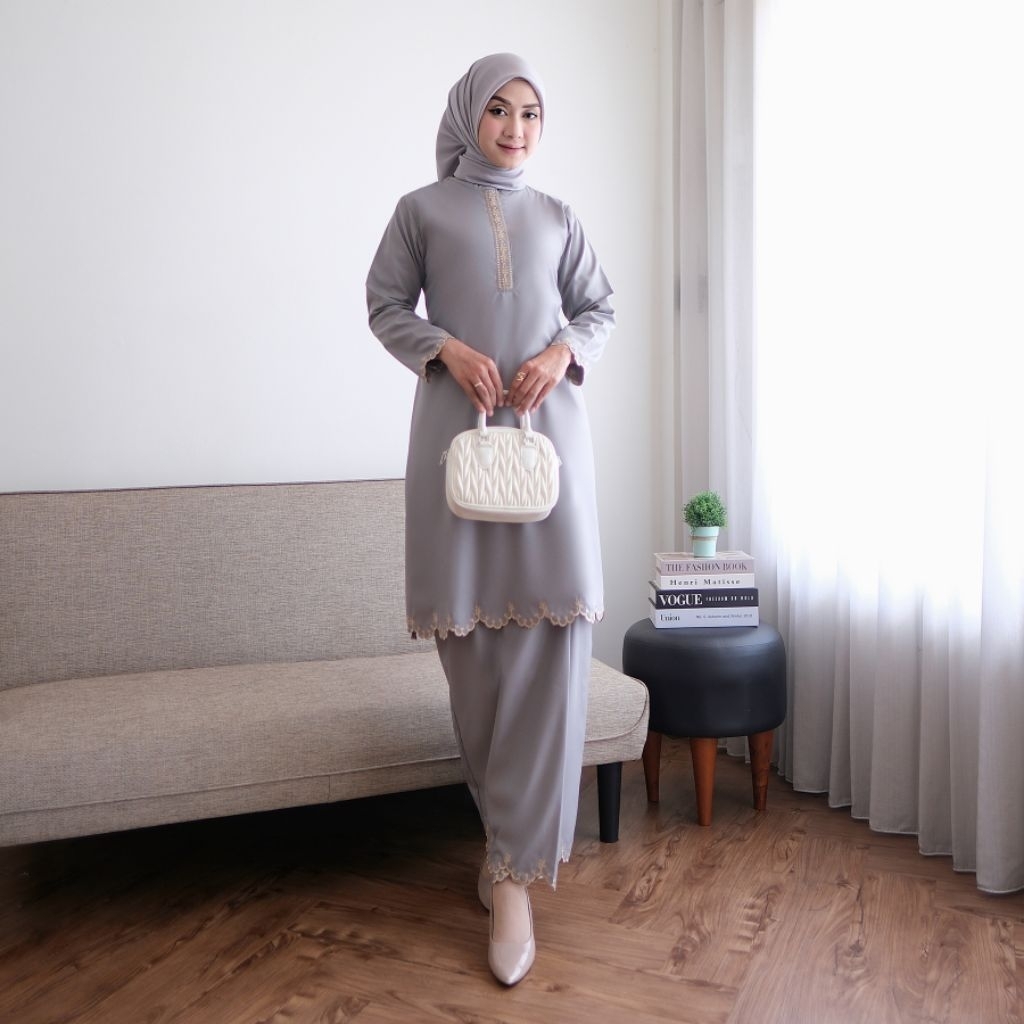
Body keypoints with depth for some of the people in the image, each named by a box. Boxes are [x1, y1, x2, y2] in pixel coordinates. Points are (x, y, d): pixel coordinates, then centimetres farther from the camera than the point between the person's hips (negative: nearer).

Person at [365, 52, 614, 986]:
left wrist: (563, 352, -4)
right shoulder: (422, 210, 11)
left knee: (551, 634, -9)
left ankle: (516, 868, -3)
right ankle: (513, 829, 18)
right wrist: (446, 347, -9)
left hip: (549, 428, 2)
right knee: (472, 636, -2)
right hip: (457, 427, -1)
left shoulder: (556, 217, 17)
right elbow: (385, 305, 10)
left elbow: (601, 309, 18)